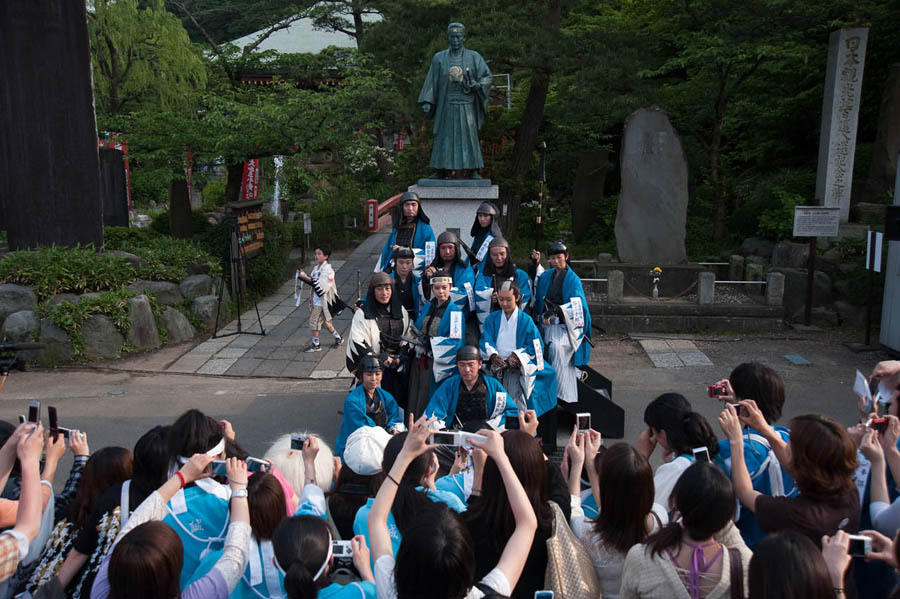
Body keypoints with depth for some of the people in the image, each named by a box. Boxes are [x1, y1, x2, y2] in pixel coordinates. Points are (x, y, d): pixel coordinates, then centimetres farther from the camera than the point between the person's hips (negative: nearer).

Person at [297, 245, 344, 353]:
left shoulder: (327, 269, -19)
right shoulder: (316, 268, 8)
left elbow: (321, 285, -29)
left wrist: (307, 278, -31)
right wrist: (304, 276, 3)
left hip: (322, 301, -9)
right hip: (316, 300, 9)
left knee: (313, 321, -3)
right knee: (326, 321, 19)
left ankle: (315, 344, 11)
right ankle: (338, 338, 34)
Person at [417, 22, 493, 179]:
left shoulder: (474, 57, 4)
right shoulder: (439, 58, 6)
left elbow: (488, 76, 4)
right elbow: (431, 81, 5)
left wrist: (477, 85, -17)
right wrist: (426, 102, -5)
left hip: (466, 105, -1)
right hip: (446, 105, 1)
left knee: (470, 136, -2)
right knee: (443, 136, 0)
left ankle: (473, 171, 2)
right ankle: (440, 171, 5)